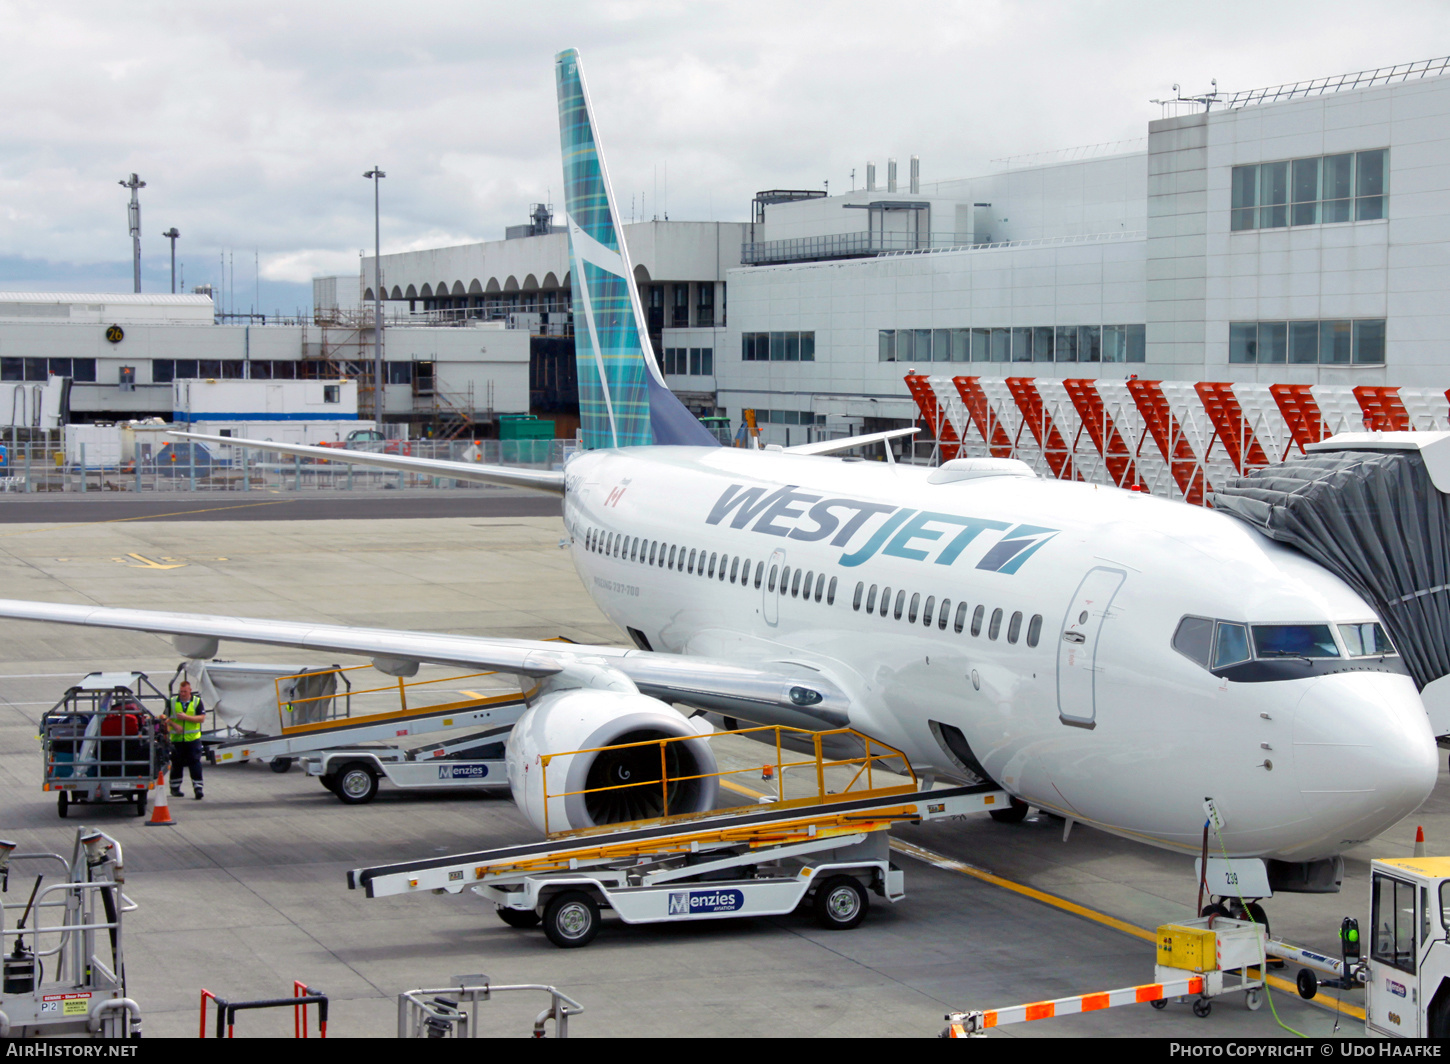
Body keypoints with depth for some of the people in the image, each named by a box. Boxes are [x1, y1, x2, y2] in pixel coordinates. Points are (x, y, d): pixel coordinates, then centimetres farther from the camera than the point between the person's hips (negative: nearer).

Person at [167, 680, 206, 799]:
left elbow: (202, 718, -5)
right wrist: (174, 725, -12)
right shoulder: (172, 702, 6)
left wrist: (186, 717, -15)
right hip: (176, 739, 1)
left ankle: (198, 788, -6)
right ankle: (175, 788, 20)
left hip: (193, 739, -1)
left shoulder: (197, 701, 2)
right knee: (176, 764, 7)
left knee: (195, 763, -7)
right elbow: (166, 718, 7)